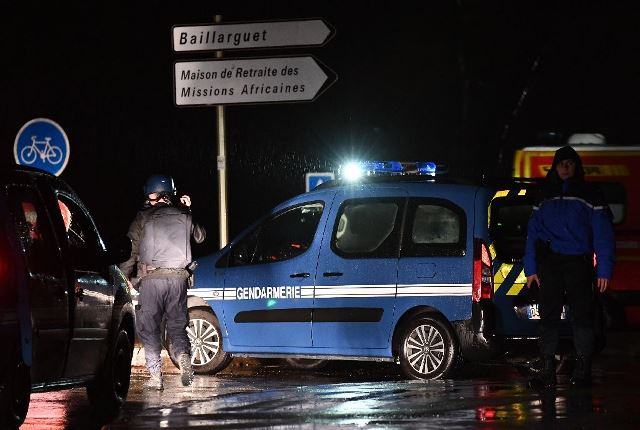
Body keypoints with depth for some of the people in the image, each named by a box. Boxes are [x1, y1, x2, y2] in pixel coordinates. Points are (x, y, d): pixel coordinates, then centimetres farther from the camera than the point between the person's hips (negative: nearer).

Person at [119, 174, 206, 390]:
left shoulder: (143, 218, 1)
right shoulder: (183, 216, 8)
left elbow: (131, 251, -1)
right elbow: (200, 236, 26)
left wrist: (124, 278, 5)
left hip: (151, 278, -3)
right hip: (178, 277, 3)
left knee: (149, 328, 4)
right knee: (177, 325, 13)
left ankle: (155, 376, -3)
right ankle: (183, 355, -15)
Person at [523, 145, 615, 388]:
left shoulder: (589, 196, 4)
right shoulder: (545, 199, 15)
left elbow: (603, 234, 0)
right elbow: (533, 234, 14)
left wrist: (604, 269, -8)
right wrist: (531, 268, 5)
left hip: (578, 263, -3)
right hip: (549, 263, 3)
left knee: (581, 315, -4)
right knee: (548, 316, 0)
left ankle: (582, 370, 1)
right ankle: (547, 370, 1)